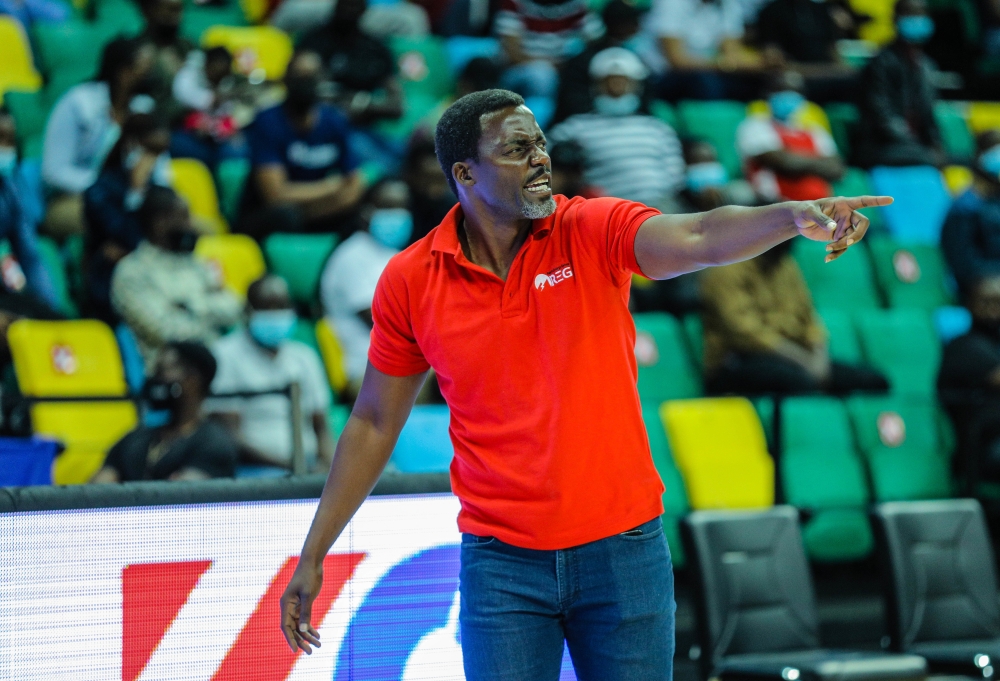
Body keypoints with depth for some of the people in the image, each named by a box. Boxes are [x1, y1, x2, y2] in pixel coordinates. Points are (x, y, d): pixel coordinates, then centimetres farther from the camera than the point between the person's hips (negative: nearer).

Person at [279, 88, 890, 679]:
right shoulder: (409, 282, -1)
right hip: (501, 562, 0)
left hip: (623, 547, 0)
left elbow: (697, 238, -24)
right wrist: (313, 556, 9)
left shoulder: (594, 231, -5)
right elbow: (375, 424, 9)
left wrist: (795, 216, -44)